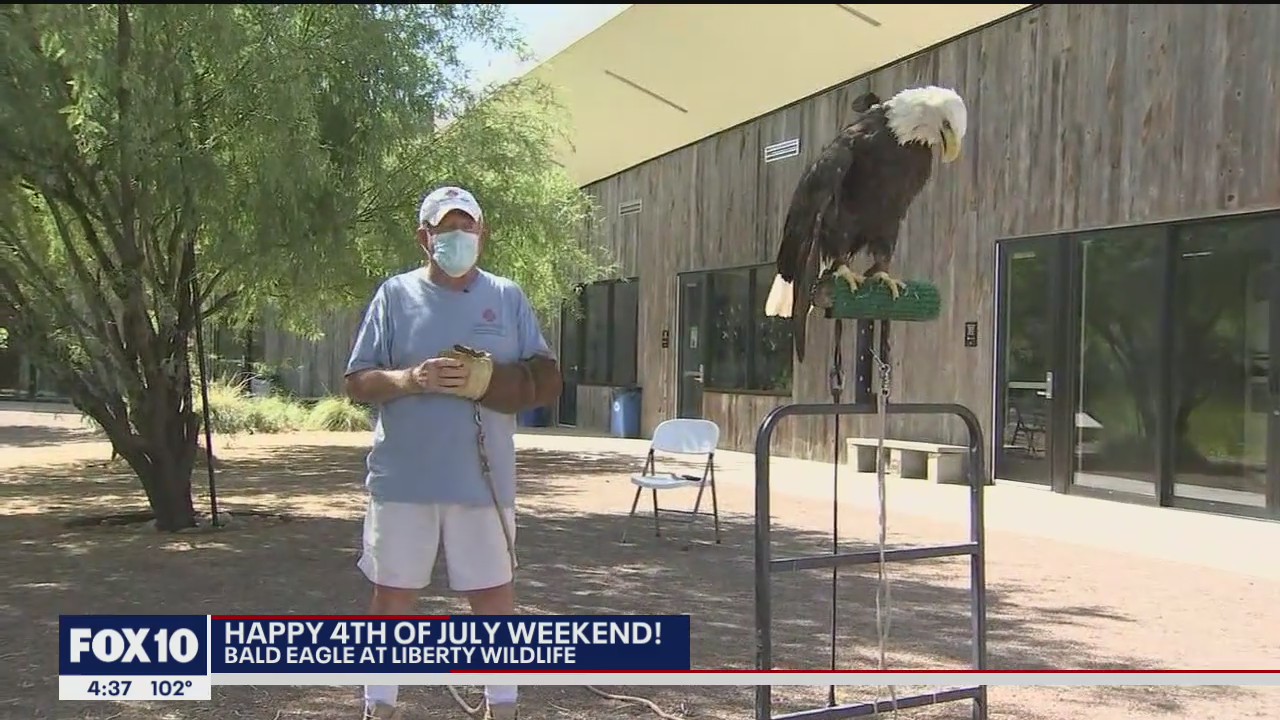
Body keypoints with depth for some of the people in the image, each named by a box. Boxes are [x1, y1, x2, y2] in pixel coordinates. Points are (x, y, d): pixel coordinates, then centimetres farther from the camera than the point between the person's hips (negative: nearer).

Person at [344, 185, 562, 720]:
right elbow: (357, 383, 1)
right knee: (393, 594, 7)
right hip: (403, 480, -1)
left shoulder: (508, 298, 7)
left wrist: (486, 380, -13)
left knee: (495, 595, 8)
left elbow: (546, 380, 4)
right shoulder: (395, 294, 4)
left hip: (482, 481, 1)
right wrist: (409, 379, -18)